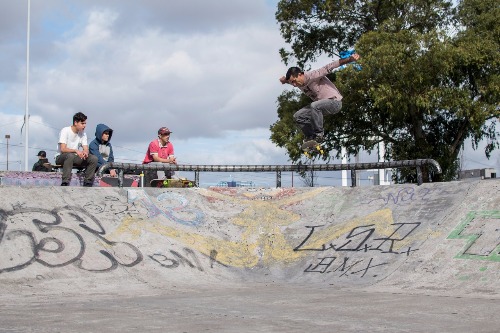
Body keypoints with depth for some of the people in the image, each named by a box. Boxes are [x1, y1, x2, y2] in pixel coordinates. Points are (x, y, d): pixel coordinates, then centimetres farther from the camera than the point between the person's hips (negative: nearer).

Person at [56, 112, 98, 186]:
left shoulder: (83, 134, 5)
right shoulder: (65, 131, -13)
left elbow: (86, 149, -1)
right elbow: (63, 149, -22)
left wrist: (85, 152, -27)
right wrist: (76, 151, -38)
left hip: (74, 158, 6)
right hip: (61, 157, -5)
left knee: (94, 158, -15)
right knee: (70, 155, -40)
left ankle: (88, 183, -9)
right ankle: (65, 183, -38)